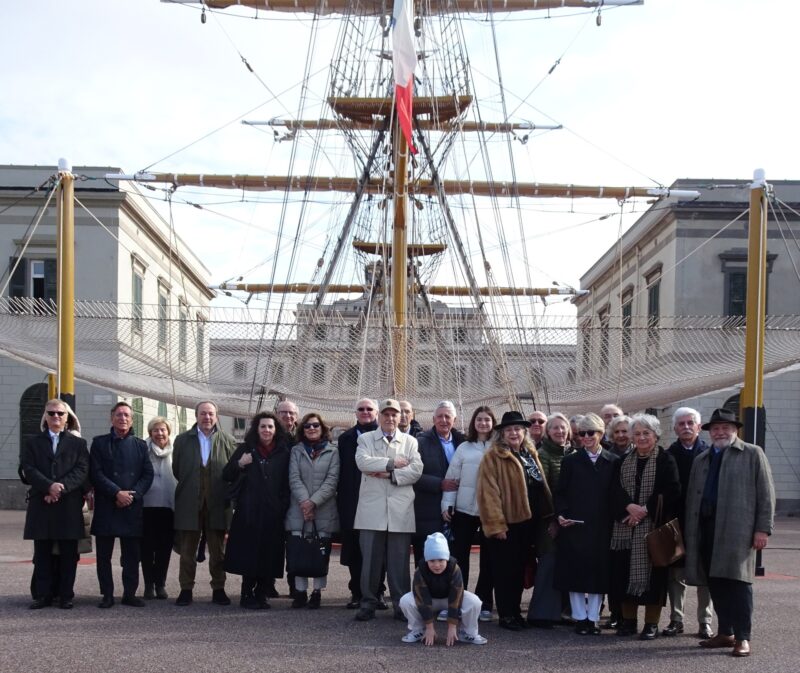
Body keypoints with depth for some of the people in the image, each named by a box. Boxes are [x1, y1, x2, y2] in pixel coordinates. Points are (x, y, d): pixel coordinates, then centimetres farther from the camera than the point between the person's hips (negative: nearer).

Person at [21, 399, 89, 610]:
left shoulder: (78, 443, 12)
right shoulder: (33, 442, 13)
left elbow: (82, 471, -1)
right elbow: (28, 469, 0)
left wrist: (61, 488, -15)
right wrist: (49, 486, -15)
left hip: (70, 506, -1)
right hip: (41, 505, 1)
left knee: (68, 554, 0)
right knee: (42, 554, 3)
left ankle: (66, 595, 5)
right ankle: (42, 595, 7)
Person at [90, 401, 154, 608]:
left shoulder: (140, 445, 13)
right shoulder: (100, 443, 6)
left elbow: (148, 474, 6)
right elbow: (96, 474, -3)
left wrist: (133, 494, -9)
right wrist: (117, 493, -14)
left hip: (132, 507, 2)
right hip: (106, 506, -1)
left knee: (132, 554, 4)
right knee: (104, 554, 1)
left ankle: (130, 593, 12)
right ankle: (107, 595, 8)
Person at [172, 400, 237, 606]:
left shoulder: (227, 441, 2)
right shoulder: (182, 440, 4)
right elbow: (176, 469, 8)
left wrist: (225, 495, 3)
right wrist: (188, 487, 6)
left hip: (217, 505, 0)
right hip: (189, 504, 0)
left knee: (218, 551, 7)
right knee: (187, 551, 6)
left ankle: (218, 589, 15)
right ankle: (186, 590, 12)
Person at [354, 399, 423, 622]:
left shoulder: (410, 441, 13)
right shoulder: (366, 439, 11)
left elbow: (416, 469, -2)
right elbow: (363, 461, -9)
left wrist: (389, 474, -10)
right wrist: (393, 463, -8)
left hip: (400, 510, 1)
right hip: (372, 509, 0)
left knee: (399, 560, 2)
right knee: (370, 559, 1)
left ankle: (401, 604, 9)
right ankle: (368, 603, 9)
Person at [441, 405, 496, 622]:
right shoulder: (464, 448, 4)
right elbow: (451, 477, 4)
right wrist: (447, 504, -2)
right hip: (465, 509, 0)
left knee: (488, 557, 7)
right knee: (459, 555, 1)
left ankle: (484, 604, 15)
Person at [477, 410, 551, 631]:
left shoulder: (530, 454, 15)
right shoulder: (493, 456, -8)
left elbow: (541, 486, 16)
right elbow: (488, 493, -13)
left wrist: (548, 516, 8)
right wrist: (495, 524, -18)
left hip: (526, 522, 7)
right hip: (506, 523, -7)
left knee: (519, 569, 13)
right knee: (505, 570, 1)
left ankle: (515, 611, 23)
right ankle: (506, 615, 9)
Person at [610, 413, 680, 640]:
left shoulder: (665, 461, -1)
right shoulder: (625, 461, 12)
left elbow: (671, 493, -9)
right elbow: (616, 489, 4)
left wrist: (645, 510, -15)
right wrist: (629, 506, -15)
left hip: (653, 526, -4)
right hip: (626, 527, 4)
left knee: (652, 573, -4)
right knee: (625, 573, 4)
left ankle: (651, 623, 4)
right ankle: (628, 620, 15)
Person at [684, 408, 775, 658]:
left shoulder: (752, 454, 6)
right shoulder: (701, 460, 20)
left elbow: (766, 493, 1)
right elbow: (692, 497, 18)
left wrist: (763, 528, -7)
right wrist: (691, 532, 11)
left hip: (738, 528, -5)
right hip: (707, 528, 5)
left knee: (738, 581, -8)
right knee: (715, 583, 6)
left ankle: (742, 637, -5)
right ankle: (725, 632, 16)